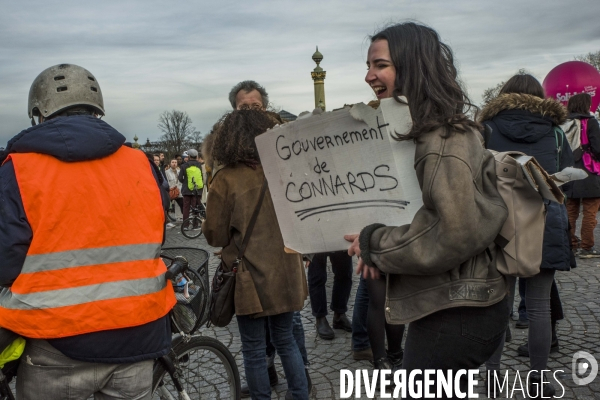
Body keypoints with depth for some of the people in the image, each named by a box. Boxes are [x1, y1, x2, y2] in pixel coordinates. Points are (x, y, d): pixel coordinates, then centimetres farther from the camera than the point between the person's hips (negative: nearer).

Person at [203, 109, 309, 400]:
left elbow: (216, 236, -8)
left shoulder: (226, 179, -13)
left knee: (254, 350, 11)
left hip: (251, 276, -4)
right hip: (286, 273, 4)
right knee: (285, 340, 21)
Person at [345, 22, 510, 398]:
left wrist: (374, 244, -15)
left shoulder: (444, 139, -20)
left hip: (454, 315, -9)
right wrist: (377, 246, -2)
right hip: (442, 306, 9)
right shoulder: (421, 130, 11)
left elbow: (457, 232, -26)